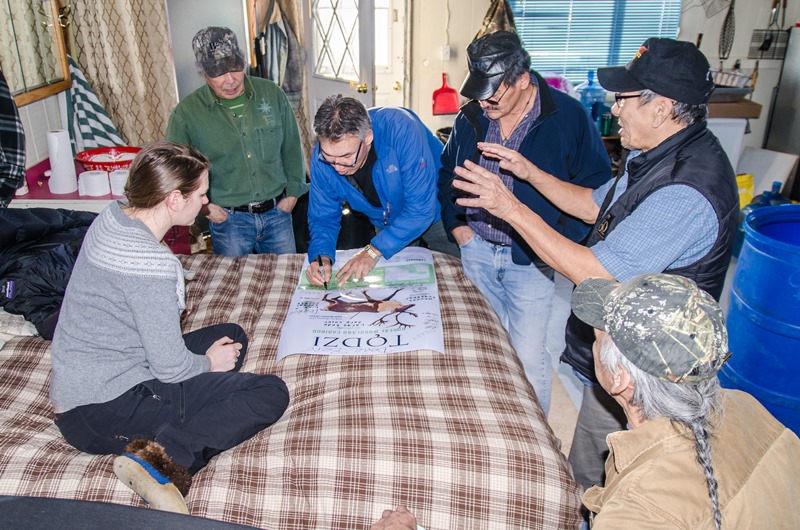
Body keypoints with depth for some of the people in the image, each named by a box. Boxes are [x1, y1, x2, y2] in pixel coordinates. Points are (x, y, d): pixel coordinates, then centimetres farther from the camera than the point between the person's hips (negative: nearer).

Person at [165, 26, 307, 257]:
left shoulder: (272, 94, -1)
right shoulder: (186, 113, -7)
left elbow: (291, 147, 8)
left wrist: (293, 191, 5)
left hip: (278, 213, 2)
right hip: (229, 220, -2)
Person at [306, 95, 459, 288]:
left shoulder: (400, 129, -39)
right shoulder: (322, 159, -24)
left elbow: (421, 207, -38)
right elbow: (323, 217, -11)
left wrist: (374, 250, -38)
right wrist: (322, 257, -32)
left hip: (435, 210, -3)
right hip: (387, 223, 3)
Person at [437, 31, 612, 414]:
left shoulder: (569, 117, -12)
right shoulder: (471, 116, 1)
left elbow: (596, 188, -6)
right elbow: (447, 171, 18)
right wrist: (455, 223, 7)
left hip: (532, 259, -4)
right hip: (476, 250, 4)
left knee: (528, 356, 0)